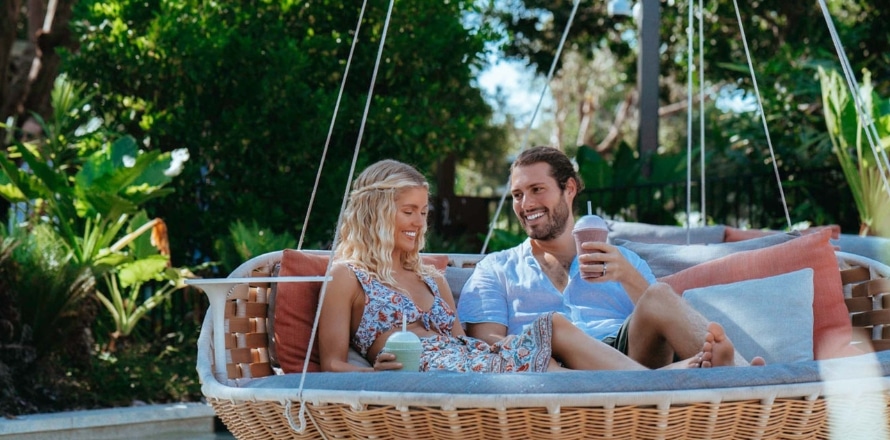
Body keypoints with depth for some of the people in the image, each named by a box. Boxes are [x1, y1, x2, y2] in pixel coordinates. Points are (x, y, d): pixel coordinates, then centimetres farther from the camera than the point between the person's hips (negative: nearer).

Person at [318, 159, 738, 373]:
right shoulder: (349, 277, 9)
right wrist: (376, 373, -21)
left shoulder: (432, 279, 30)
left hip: (466, 361, 7)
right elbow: (333, 365, 2)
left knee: (552, 328, -14)